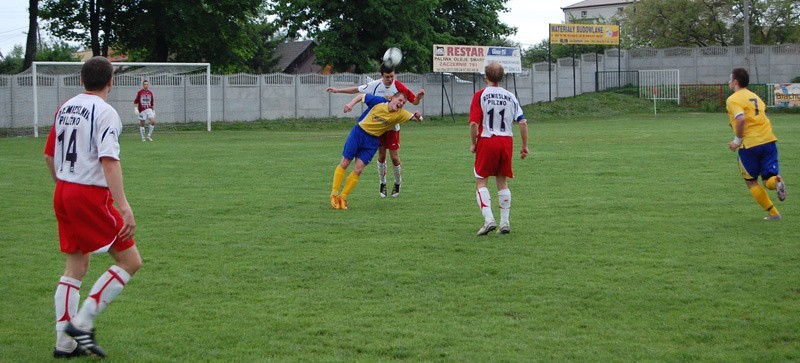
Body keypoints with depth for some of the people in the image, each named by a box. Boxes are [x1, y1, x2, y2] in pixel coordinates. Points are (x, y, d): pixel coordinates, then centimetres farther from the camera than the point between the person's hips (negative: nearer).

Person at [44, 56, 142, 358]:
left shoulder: (65, 109, 12)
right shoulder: (105, 112, -11)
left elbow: (49, 155, 19)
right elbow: (109, 161, -22)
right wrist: (124, 206, -27)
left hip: (63, 193, 8)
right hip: (92, 195, -8)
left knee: (76, 266, 15)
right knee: (130, 261, -1)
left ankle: (64, 342, 14)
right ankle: (81, 322, -7)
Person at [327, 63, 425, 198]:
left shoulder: (399, 87, -16)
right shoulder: (375, 85, -9)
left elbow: (414, 101, -9)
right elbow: (357, 90, 4)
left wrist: (419, 97, -32)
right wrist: (338, 90, 6)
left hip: (393, 127, -2)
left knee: (395, 157, -4)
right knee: (381, 155, 6)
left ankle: (398, 183, 19)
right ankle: (382, 183, 24)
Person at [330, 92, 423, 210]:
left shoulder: (400, 114, -7)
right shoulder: (378, 101, -12)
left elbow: (413, 117, -10)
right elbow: (362, 96, 0)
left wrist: (418, 117, -33)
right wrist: (351, 104, -13)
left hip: (372, 141, 2)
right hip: (358, 132, -2)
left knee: (358, 170, -5)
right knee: (344, 163, -3)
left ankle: (342, 198, 6)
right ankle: (334, 194, 7)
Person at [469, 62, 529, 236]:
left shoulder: (480, 95, -4)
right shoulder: (510, 96, 6)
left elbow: (474, 123, -13)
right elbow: (523, 122, 2)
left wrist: (473, 143, 1)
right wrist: (525, 146, 10)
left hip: (487, 141, -3)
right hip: (506, 140, 3)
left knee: (481, 181, 4)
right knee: (502, 182, 13)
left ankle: (488, 219, -11)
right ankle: (504, 222, 11)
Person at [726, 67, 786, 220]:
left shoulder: (733, 99, -4)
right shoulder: (755, 96, 21)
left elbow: (741, 119, -21)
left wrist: (737, 141, -10)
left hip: (749, 144, -6)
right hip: (769, 140, 6)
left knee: (751, 182, 14)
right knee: (769, 181, 6)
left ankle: (773, 213, 10)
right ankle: (776, 181, -30)